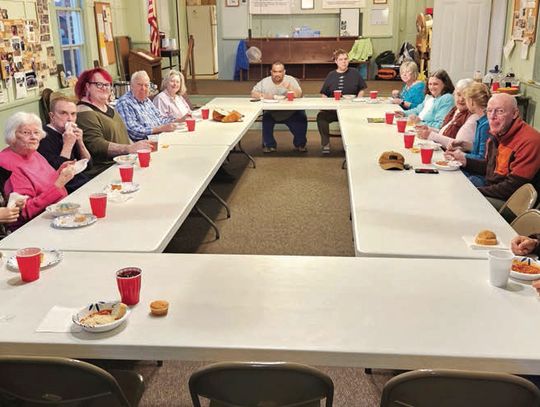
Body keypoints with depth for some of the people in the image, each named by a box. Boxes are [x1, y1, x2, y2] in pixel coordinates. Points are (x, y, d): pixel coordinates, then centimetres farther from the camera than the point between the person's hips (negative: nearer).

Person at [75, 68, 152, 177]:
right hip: (104, 169, -9)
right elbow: (96, 145, -21)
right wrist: (129, 148, -30)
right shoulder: (84, 113, -9)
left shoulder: (106, 106, 19)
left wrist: (136, 148, 11)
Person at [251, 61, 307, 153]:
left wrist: (289, 88, -30)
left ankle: (300, 144, 4)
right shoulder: (265, 82, 3)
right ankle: (269, 145, -7)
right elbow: (253, 93, -1)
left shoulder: (291, 80, 0)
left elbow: (299, 95, -11)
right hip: (271, 113, 0)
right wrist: (262, 96, -21)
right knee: (266, 118, -30)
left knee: (301, 117, -23)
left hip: (290, 113, 0)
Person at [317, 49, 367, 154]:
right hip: (332, 109, 1)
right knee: (321, 116, -28)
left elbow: (361, 90, 13)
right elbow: (324, 94, 15)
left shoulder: (355, 73, 9)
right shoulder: (331, 75, 13)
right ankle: (326, 143, -17)